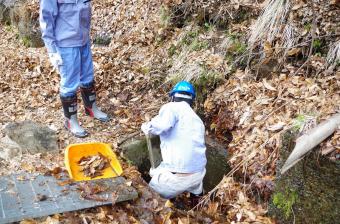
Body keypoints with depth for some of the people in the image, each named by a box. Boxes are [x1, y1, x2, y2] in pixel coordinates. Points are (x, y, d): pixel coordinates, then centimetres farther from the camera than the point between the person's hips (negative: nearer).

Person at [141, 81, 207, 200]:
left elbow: (162, 125, -22)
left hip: (176, 175, -7)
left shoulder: (172, 107, -1)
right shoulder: (198, 120, 22)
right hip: (199, 173, 7)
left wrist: (147, 127, 1)